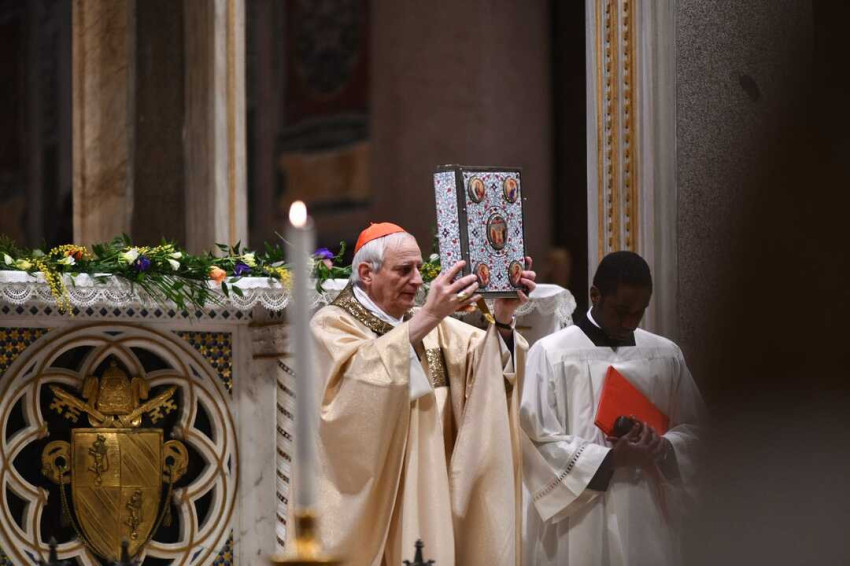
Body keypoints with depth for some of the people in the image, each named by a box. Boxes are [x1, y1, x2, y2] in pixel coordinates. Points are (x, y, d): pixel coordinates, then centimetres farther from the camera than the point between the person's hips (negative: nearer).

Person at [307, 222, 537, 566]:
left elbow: (486, 357, 0)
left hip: (428, 498, 6)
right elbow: (361, 373, -25)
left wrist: (502, 318, -20)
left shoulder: (428, 327, 14)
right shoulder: (332, 325, -4)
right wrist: (427, 318, -31)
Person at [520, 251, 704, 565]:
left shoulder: (666, 355, 8)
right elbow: (539, 438, -8)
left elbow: (693, 428, 13)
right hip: (577, 521, -3)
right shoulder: (550, 353, -5)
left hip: (647, 517, 3)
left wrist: (663, 446, -9)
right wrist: (611, 458, -16)